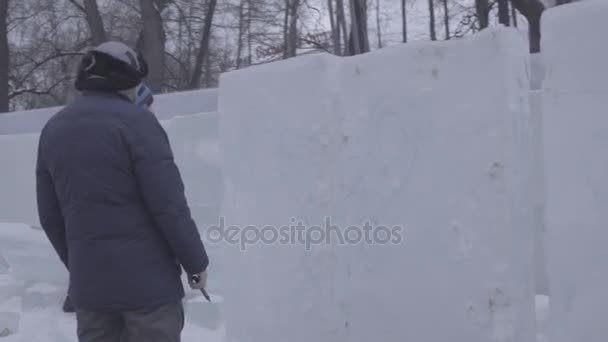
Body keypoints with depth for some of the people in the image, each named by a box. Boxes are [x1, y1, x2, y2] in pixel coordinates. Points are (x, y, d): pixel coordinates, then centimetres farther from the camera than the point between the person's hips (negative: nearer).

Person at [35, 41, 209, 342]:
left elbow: (50, 216, 12)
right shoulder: (133, 121, -12)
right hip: (147, 279, -6)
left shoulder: (53, 128, 9)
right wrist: (196, 261, -5)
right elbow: (169, 205, -16)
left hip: (88, 282, 6)